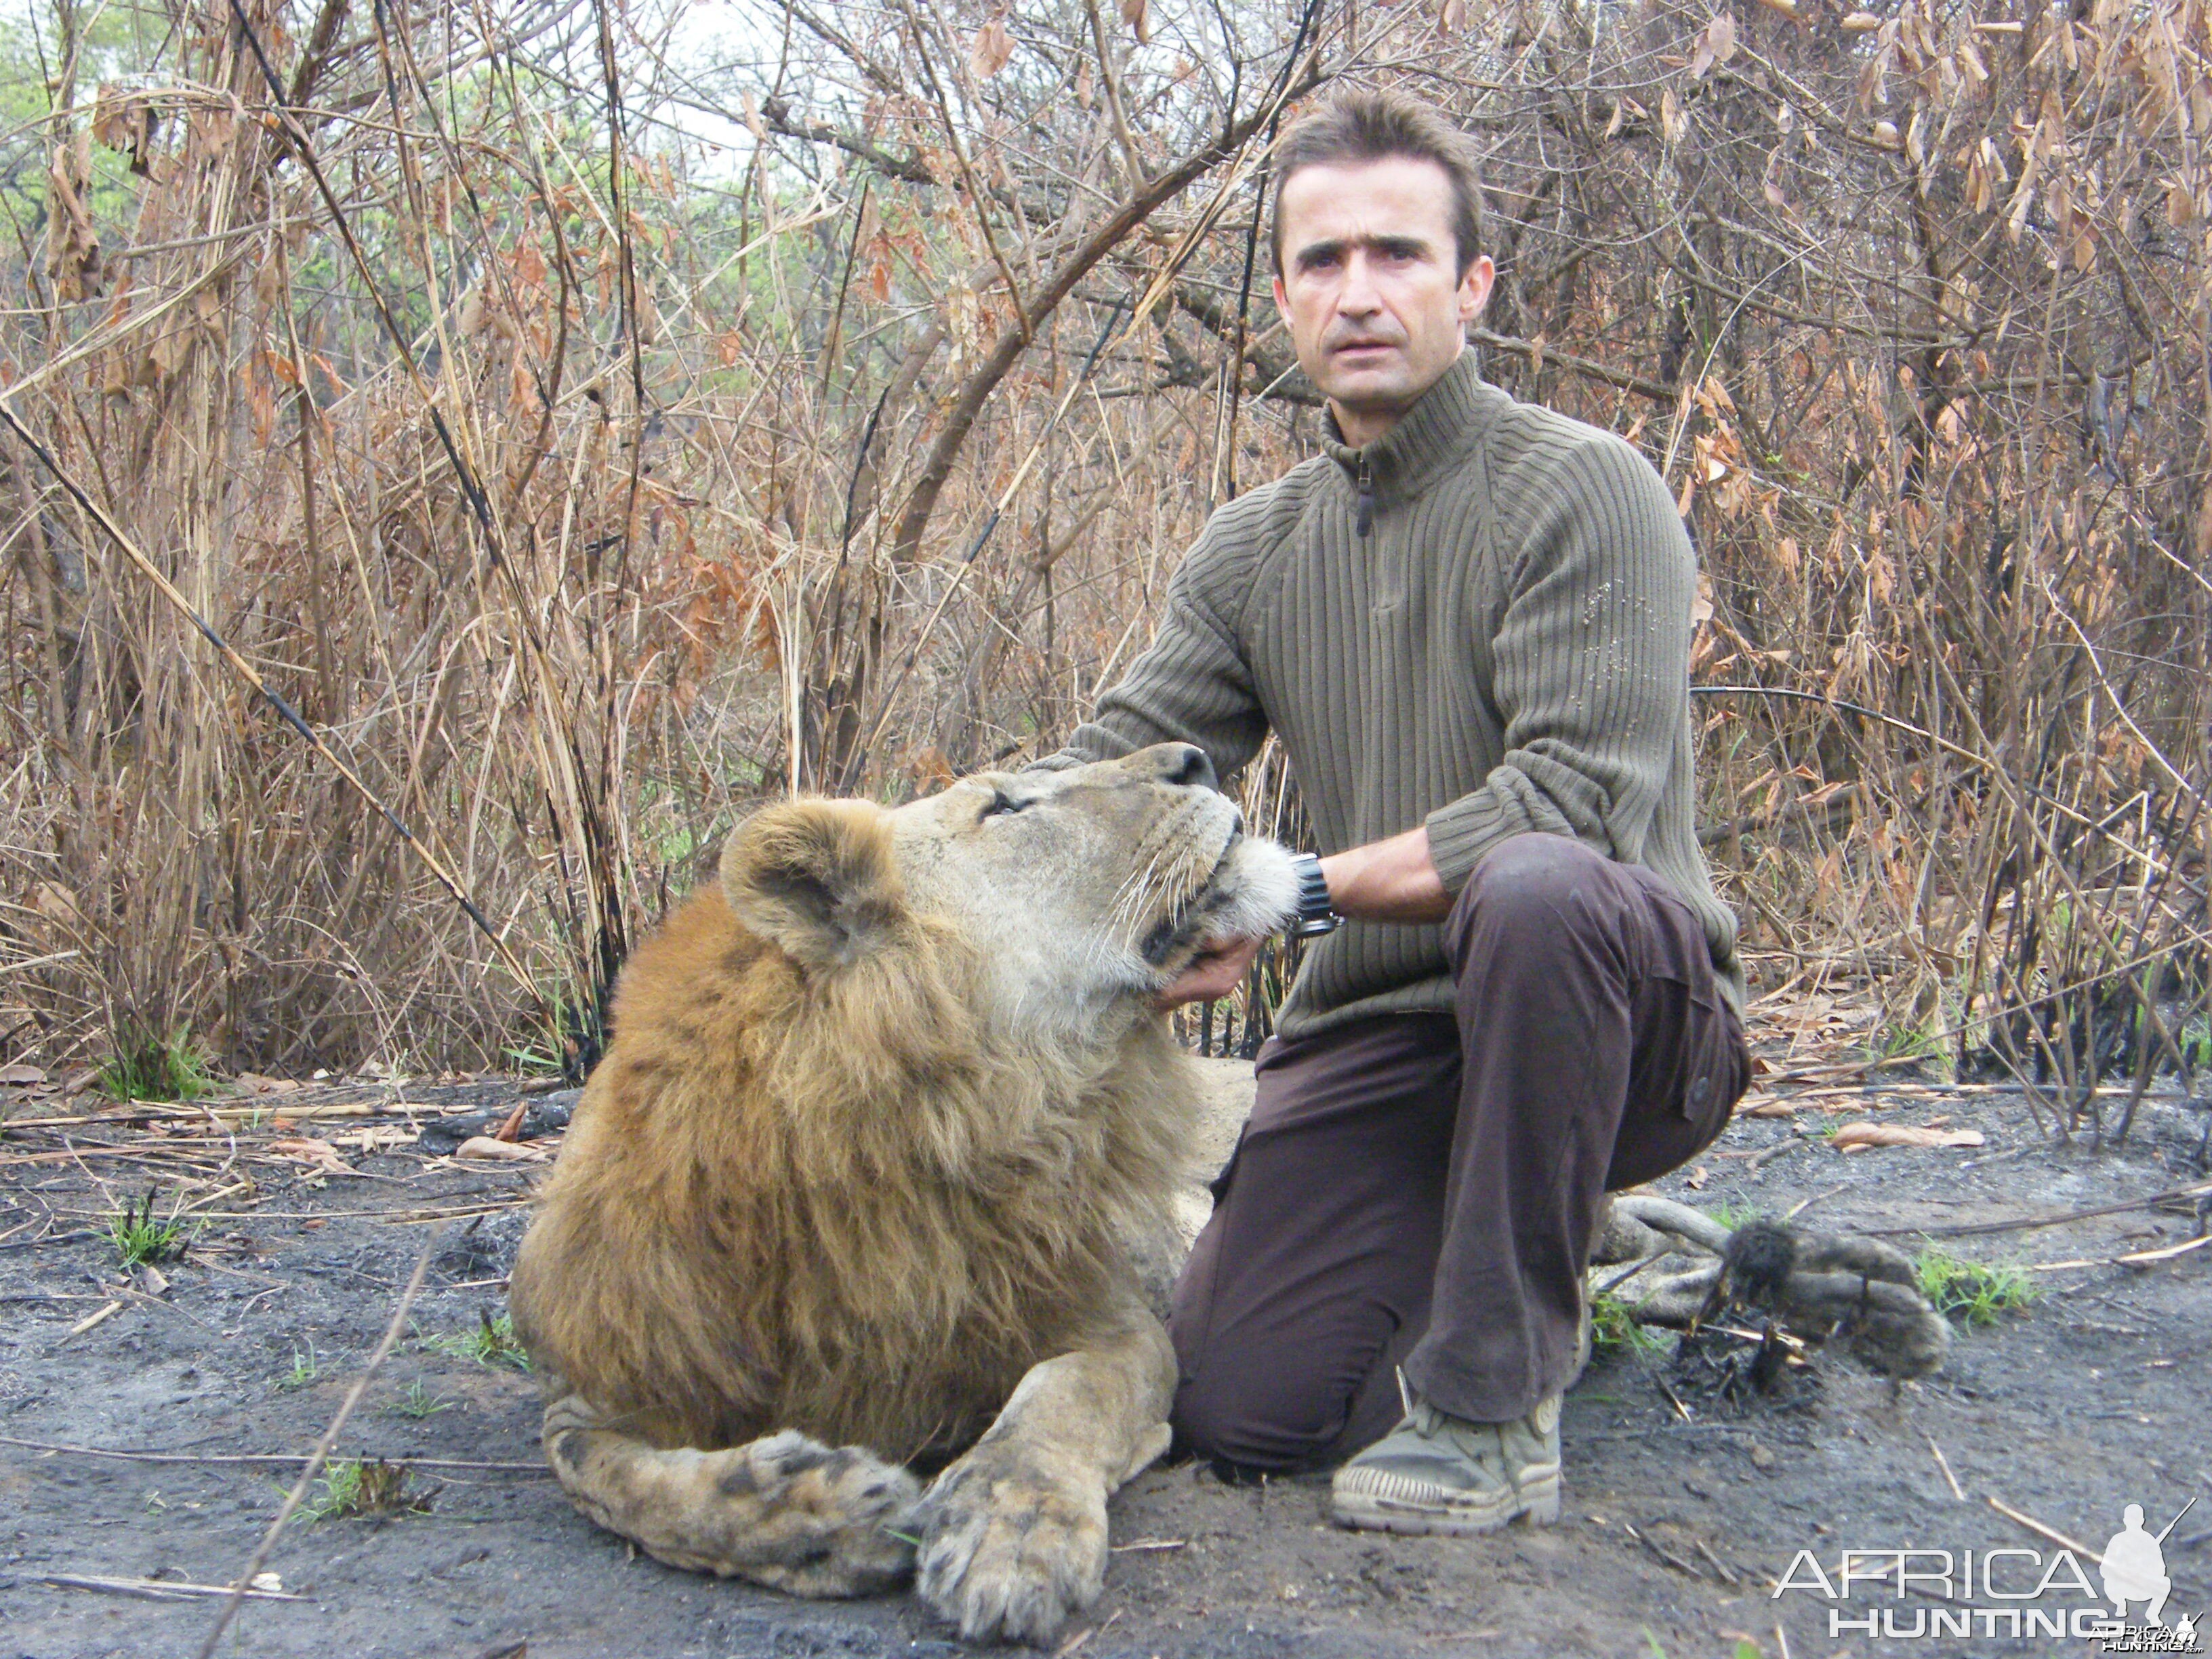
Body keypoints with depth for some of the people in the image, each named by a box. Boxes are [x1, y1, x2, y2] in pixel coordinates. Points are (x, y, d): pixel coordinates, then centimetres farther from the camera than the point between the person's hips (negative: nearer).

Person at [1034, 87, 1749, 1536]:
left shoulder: (1582, 490, -10)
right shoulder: (1254, 551, 10)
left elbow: (1574, 799, -21)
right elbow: (1113, 770, 4)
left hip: (1636, 1017, -4)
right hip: (1384, 1033, 5)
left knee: (1535, 890, -39)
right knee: (1244, 1407, -11)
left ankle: (1493, 1400, -22)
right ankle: (1524, 1260, 19)